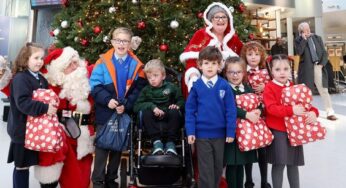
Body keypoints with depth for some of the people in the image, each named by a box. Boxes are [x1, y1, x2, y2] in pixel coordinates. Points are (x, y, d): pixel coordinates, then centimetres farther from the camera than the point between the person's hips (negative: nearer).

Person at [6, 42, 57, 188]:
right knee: (21, 166, 4)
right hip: (22, 131, -8)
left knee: (25, 165, 18)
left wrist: (53, 106, 4)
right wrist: (45, 108, -30)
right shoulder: (20, 78, -17)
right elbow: (23, 103, -29)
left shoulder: (41, 78, 9)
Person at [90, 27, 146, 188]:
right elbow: (95, 85, -8)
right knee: (102, 146, 4)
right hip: (104, 113, -2)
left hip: (125, 114, 2)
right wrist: (107, 100, -21)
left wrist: (126, 106, -16)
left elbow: (139, 89, -5)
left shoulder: (136, 65, 1)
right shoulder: (103, 62, -2)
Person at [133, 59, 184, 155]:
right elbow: (136, 106, -6)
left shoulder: (171, 87, 5)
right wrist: (152, 106, -21)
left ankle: (170, 142, -17)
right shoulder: (146, 90, 6)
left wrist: (177, 105, -18)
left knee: (174, 112, -30)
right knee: (146, 112, -27)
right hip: (153, 123, 1)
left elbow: (181, 100, 5)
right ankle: (156, 141, -20)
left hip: (169, 121, -1)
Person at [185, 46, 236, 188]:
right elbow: (190, 110, -3)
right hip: (202, 134, -1)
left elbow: (230, 110, -3)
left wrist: (231, 132, -4)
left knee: (218, 167, 18)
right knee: (206, 169, 8)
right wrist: (190, 132, -7)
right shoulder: (196, 86, -5)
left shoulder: (224, 86, -5)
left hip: (220, 133, 2)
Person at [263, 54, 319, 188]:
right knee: (279, 163, -2)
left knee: (293, 163, 15)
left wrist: (313, 112, -9)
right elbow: (271, 108, -21)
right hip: (277, 131, -6)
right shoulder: (269, 87, -10)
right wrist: (291, 110, -30)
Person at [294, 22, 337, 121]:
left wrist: (322, 64, -7)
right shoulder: (298, 40, 2)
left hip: (318, 67, 2)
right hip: (306, 69, -2)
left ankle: (330, 113, 6)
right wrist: (304, 39, -13)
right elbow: (299, 52, -17)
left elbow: (324, 53, 7)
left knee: (324, 91, 3)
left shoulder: (317, 38, 11)